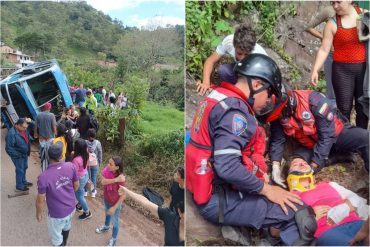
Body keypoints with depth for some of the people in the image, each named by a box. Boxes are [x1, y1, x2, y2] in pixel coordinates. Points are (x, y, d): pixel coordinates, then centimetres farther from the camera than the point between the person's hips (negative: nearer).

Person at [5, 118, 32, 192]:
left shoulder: (23, 129, -5)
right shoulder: (12, 134, -30)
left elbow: (27, 139, 12)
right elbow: (9, 148, -25)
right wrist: (18, 155, -21)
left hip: (24, 153, 8)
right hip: (18, 156, -8)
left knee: (24, 168, 23)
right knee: (20, 170, 5)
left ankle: (23, 182, 44)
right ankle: (19, 186, 23)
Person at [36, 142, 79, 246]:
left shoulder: (44, 177, -31)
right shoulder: (70, 166, -19)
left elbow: (40, 200, -18)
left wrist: (39, 214, 1)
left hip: (57, 214, -5)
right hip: (71, 208, 6)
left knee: (56, 237, 22)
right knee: (67, 226, 35)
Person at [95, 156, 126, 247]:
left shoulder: (120, 178, -34)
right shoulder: (107, 170, -19)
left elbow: (123, 195, -25)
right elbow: (103, 182, -30)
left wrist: (114, 207, -21)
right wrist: (115, 180, -43)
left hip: (115, 203, -6)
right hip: (106, 199, 6)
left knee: (115, 221, 18)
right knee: (107, 214, 33)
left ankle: (113, 239, 43)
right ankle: (106, 226, 64)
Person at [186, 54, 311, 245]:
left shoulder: (220, 97, 9)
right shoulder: (234, 110, -20)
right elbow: (227, 167, -29)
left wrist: (258, 171, 4)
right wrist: (265, 188, -15)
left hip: (207, 186, 10)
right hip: (217, 199, -10)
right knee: (298, 213, -13)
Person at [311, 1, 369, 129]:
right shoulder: (332, 24, -3)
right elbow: (324, 50, -7)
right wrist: (315, 69, -16)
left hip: (364, 68, 2)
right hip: (343, 70, -2)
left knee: (363, 106, 10)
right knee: (344, 108, -2)